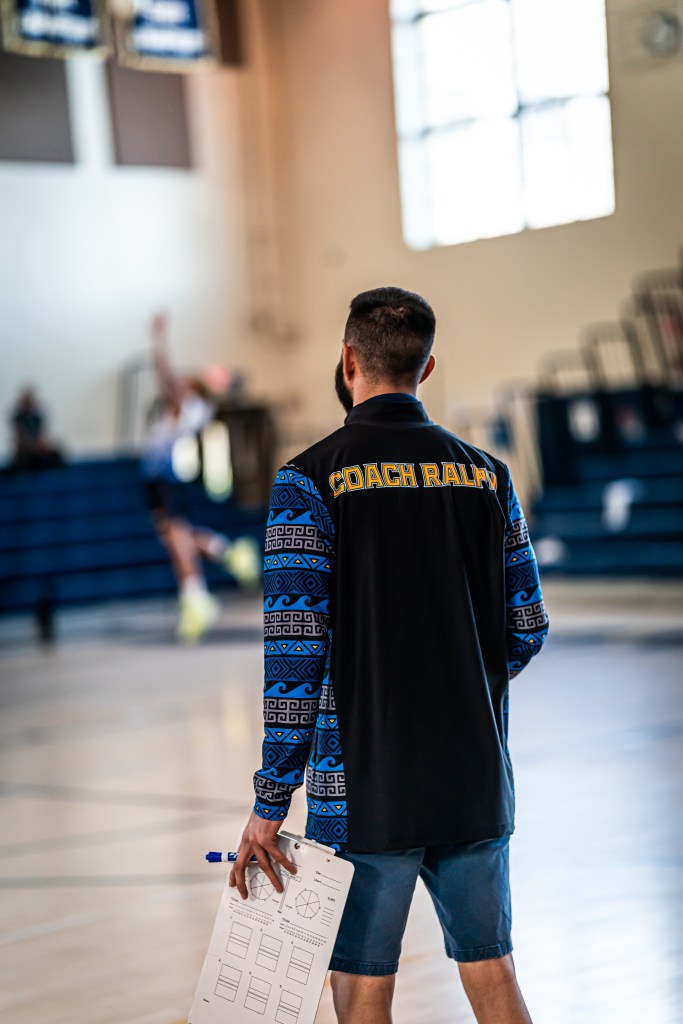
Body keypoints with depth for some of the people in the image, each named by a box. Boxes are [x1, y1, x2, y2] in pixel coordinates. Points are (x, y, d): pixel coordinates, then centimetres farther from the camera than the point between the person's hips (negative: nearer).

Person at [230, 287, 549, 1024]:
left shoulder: (311, 479, -8)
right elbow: (526, 630, 7)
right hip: (476, 782, 4)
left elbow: (295, 650, -14)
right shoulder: (487, 475, 5)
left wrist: (270, 804, -10)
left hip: (364, 788, -4)